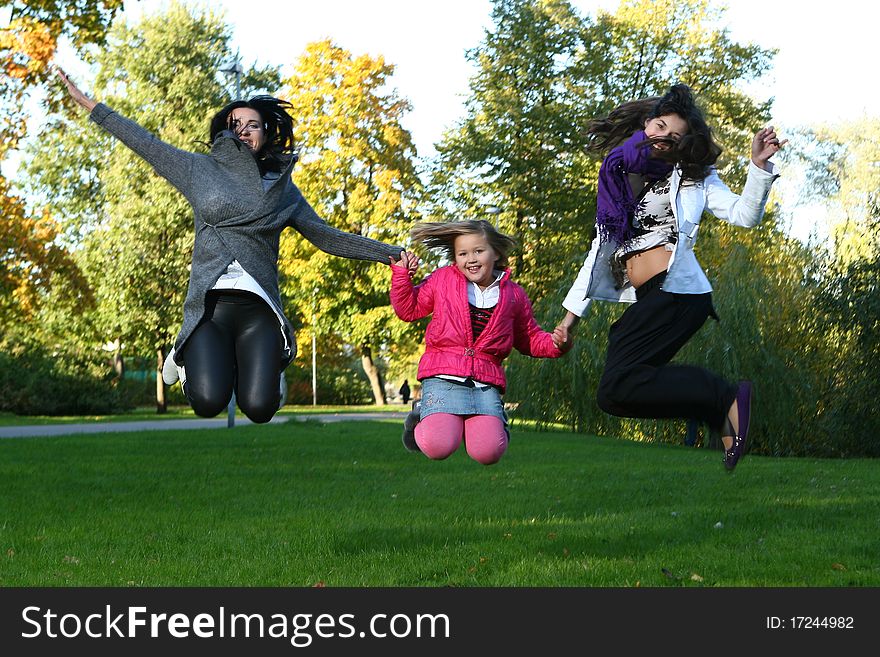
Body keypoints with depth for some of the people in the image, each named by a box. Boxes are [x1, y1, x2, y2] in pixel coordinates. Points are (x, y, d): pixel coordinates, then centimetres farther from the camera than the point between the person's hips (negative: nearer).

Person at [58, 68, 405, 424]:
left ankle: (272, 365, 20)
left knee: (259, 408, -17)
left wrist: (390, 253, 16)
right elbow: (145, 143, 17)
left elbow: (327, 236, 22)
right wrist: (89, 104, 15)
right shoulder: (200, 169, 15)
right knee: (209, 403, -21)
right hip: (209, 304, -1)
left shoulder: (283, 188, 19)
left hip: (259, 308, 1)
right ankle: (187, 357, 15)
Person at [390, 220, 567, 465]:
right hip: (443, 379, -1)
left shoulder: (514, 295, 13)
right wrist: (402, 274, 4)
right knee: (437, 447, -25)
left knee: (487, 453, -22)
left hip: (486, 383, 1)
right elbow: (409, 309, 17)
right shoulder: (442, 280, 8)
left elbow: (530, 340, 23)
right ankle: (421, 417, 11)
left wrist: (554, 343, 3)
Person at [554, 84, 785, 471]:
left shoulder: (691, 177, 10)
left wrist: (759, 166, -17)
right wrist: (573, 310, 20)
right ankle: (720, 412, 1)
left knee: (615, 391, -20)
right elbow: (602, 249, 23)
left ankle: (726, 399, -12)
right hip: (644, 301, 7)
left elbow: (743, 215, -2)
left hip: (674, 290, -7)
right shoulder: (618, 178, 21)